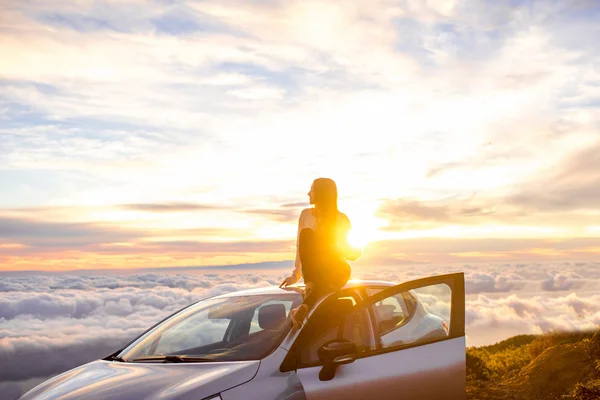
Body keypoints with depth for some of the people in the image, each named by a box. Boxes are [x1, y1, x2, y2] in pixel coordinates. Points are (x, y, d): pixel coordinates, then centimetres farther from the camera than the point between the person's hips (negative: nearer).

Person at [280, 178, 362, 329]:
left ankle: (303, 308, -41)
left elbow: (354, 254, 2)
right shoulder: (306, 214, 7)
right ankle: (311, 286, -35)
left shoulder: (341, 219, 0)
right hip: (312, 272, 3)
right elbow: (300, 245, 5)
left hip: (336, 272, -3)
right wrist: (295, 275, 1)